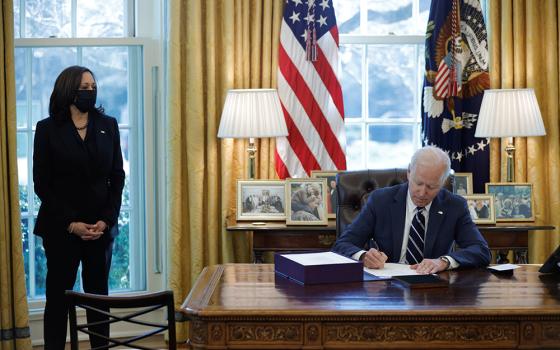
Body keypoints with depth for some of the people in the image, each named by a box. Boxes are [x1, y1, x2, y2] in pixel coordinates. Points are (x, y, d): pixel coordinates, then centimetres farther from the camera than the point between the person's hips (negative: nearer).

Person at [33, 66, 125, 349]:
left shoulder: (108, 125, 6)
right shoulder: (47, 129, -1)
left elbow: (117, 177, 5)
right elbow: (42, 184, -3)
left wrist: (106, 220, -6)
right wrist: (71, 223, -11)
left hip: (101, 227, 3)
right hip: (61, 228, -2)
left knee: (99, 294, 8)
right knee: (58, 296, 2)